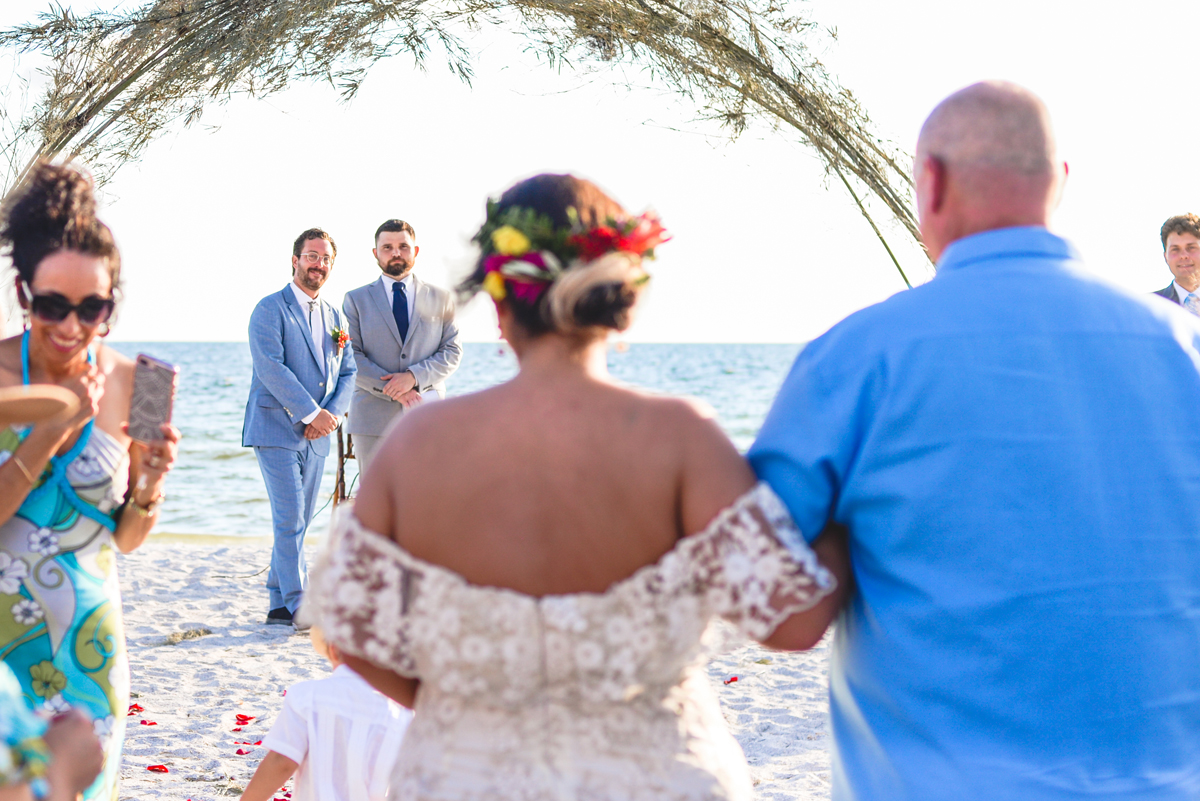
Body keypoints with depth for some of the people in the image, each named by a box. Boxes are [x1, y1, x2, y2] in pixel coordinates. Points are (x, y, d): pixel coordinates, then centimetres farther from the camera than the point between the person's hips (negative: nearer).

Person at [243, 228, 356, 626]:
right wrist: (312, 413, -18)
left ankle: (279, 605, 17)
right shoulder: (270, 309, -5)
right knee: (290, 521, -10)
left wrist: (333, 414, -5)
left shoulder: (336, 317, 16)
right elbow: (270, 367, -16)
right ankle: (300, 607, -8)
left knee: (297, 522, 9)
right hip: (276, 429, -6)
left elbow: (347, 372, 15)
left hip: (316, 435, 6)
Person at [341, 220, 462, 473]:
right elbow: (351, 356, 1)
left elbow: (453, 351, 7)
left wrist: (414, 376, -12)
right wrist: (392, 389, -13)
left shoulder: (441, 299, 13)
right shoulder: (356, 300, 10)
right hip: (374, 419, -1)